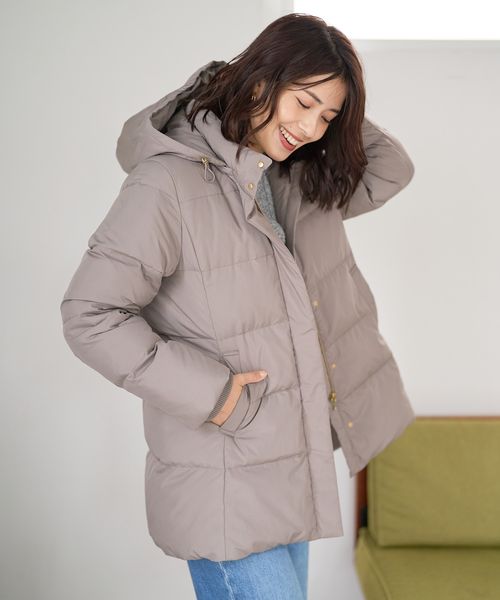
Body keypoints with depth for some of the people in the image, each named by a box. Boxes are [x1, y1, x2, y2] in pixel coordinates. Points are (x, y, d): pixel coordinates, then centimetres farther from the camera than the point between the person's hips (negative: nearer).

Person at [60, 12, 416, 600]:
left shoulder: (300, 182, 4)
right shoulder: (168, 183, -19)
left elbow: (390, 169, 15)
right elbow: (89, 315, -20)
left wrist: (337, 115, -1)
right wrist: (207, 392, -21)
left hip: (291, 467, 8)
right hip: (225, 482, -8)